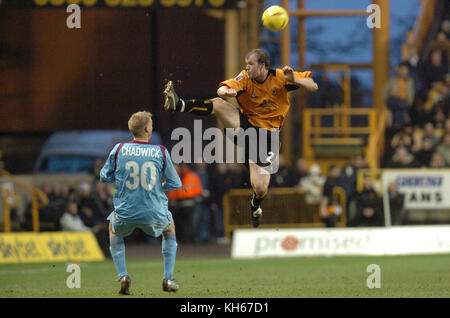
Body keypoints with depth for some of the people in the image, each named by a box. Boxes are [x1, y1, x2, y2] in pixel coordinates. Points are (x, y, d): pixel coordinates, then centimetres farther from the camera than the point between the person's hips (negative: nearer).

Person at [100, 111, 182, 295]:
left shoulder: (119, 150, -4)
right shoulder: (161, 152, -4)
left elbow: (104, 176, 7)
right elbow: (175, 184, 3)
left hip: (125, 214, 0)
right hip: (153, 215, 0)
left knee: (114, 230, 35)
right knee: (169, 227, 34)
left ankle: (123, 276, 17)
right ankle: (168, 279, 23)